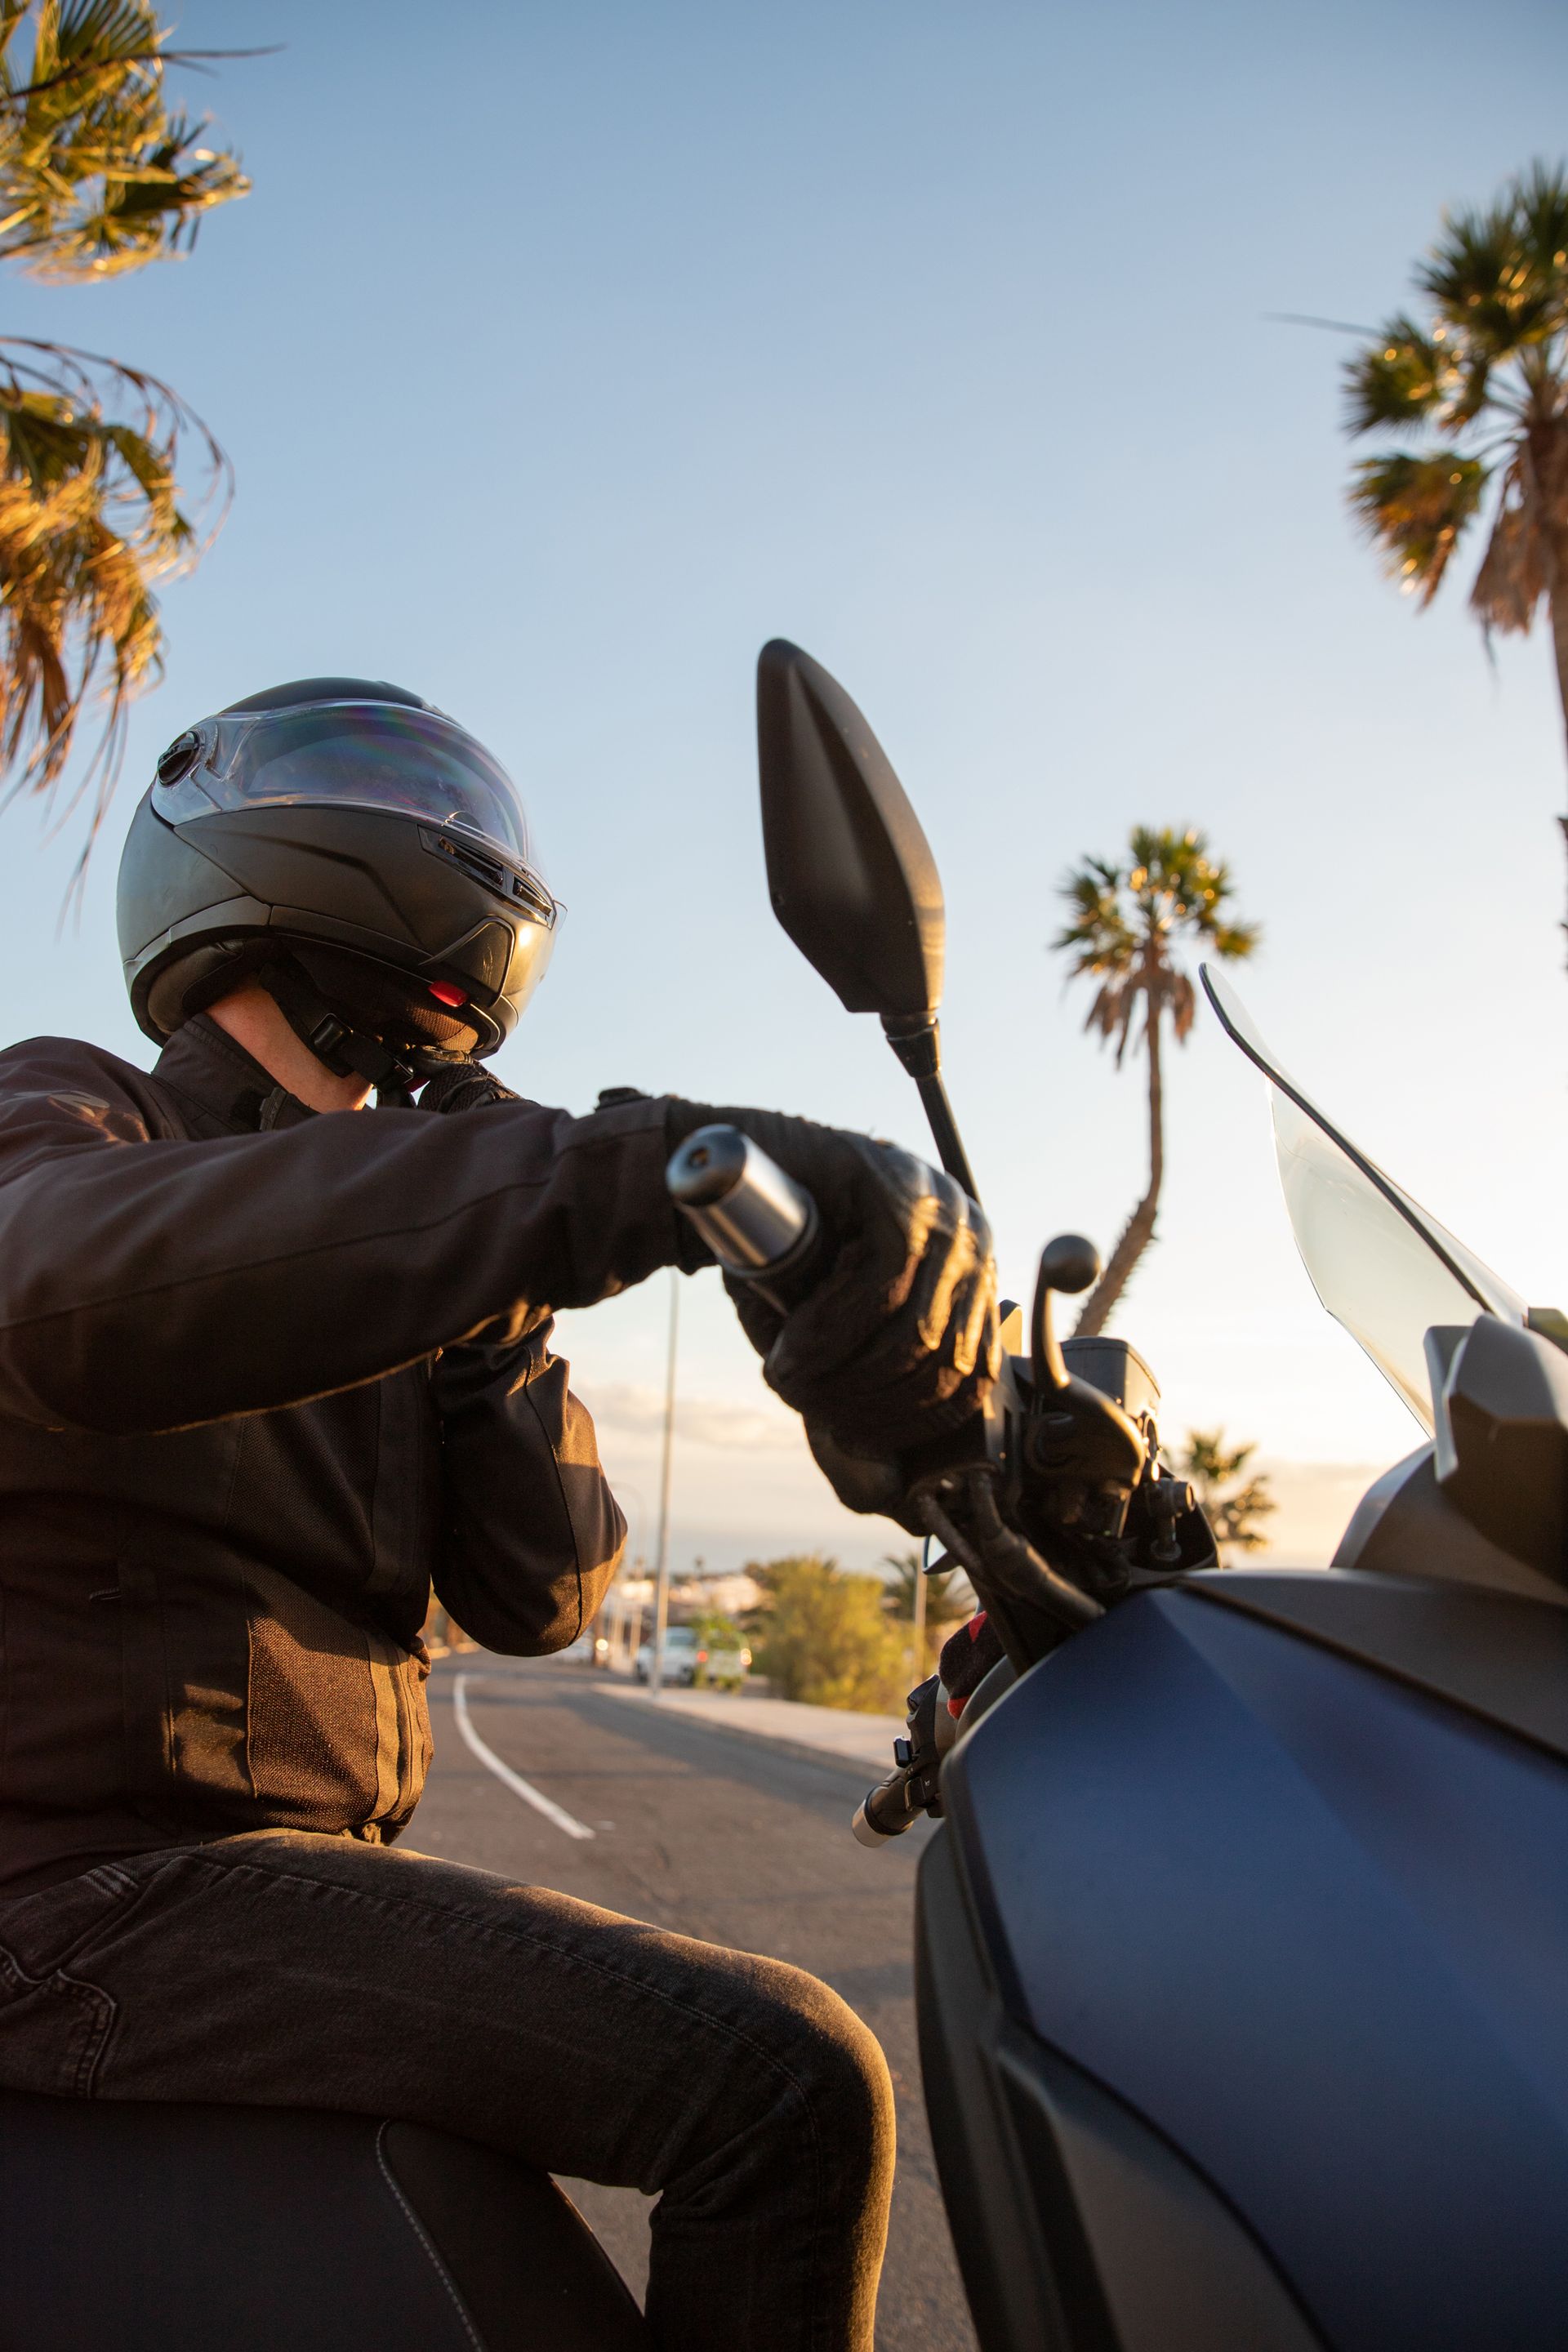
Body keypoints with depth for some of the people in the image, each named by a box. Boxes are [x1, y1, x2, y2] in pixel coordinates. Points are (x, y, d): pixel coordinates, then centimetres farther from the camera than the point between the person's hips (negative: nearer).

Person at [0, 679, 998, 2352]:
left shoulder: (374, 1265, 18)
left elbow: (538, 1595, 8)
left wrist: (489, 1310, -5)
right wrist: (654, 1168, -45)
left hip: (318, 1866, 9)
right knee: (784, 2080, -23)